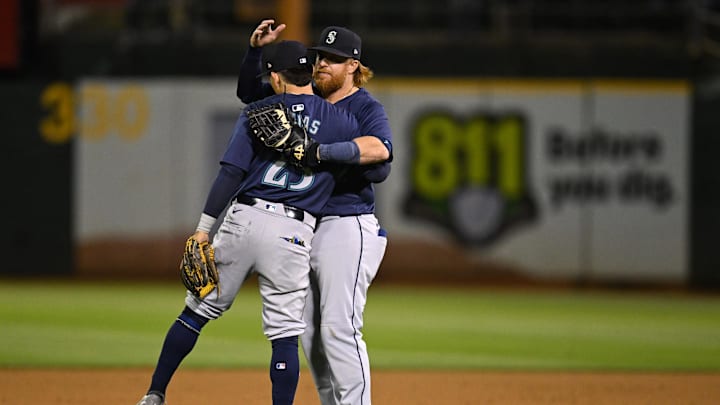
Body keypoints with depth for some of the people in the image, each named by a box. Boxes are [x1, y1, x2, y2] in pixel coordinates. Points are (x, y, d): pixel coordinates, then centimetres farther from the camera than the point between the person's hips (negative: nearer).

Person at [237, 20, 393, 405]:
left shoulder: (367, 108, -6)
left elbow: (379, 149, -26)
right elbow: (249, 92, 20)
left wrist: (319, 151, -36)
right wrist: (256, 49, 2)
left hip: (346, 227, -8)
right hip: (304, 229, 8)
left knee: (339, 328, -15)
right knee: (310, 333, 9)